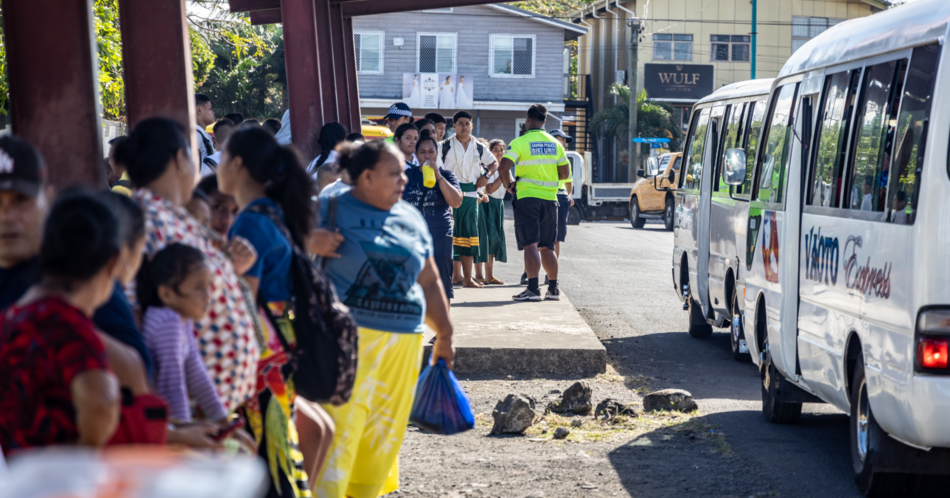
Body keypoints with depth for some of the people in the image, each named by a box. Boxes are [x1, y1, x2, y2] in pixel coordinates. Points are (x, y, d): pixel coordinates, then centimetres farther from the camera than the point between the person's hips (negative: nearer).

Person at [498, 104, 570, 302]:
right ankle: (553, 289, 16)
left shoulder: (520, 142, -6)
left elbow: (504, 166, -16)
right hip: (550, 198, 5)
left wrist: (509, 184, 0)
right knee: (547, 247, 14)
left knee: (530, 244, -8)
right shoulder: (555, 143, 9)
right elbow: (565, 173, 10)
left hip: (527, 197, -5)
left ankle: (533, 289, -17)